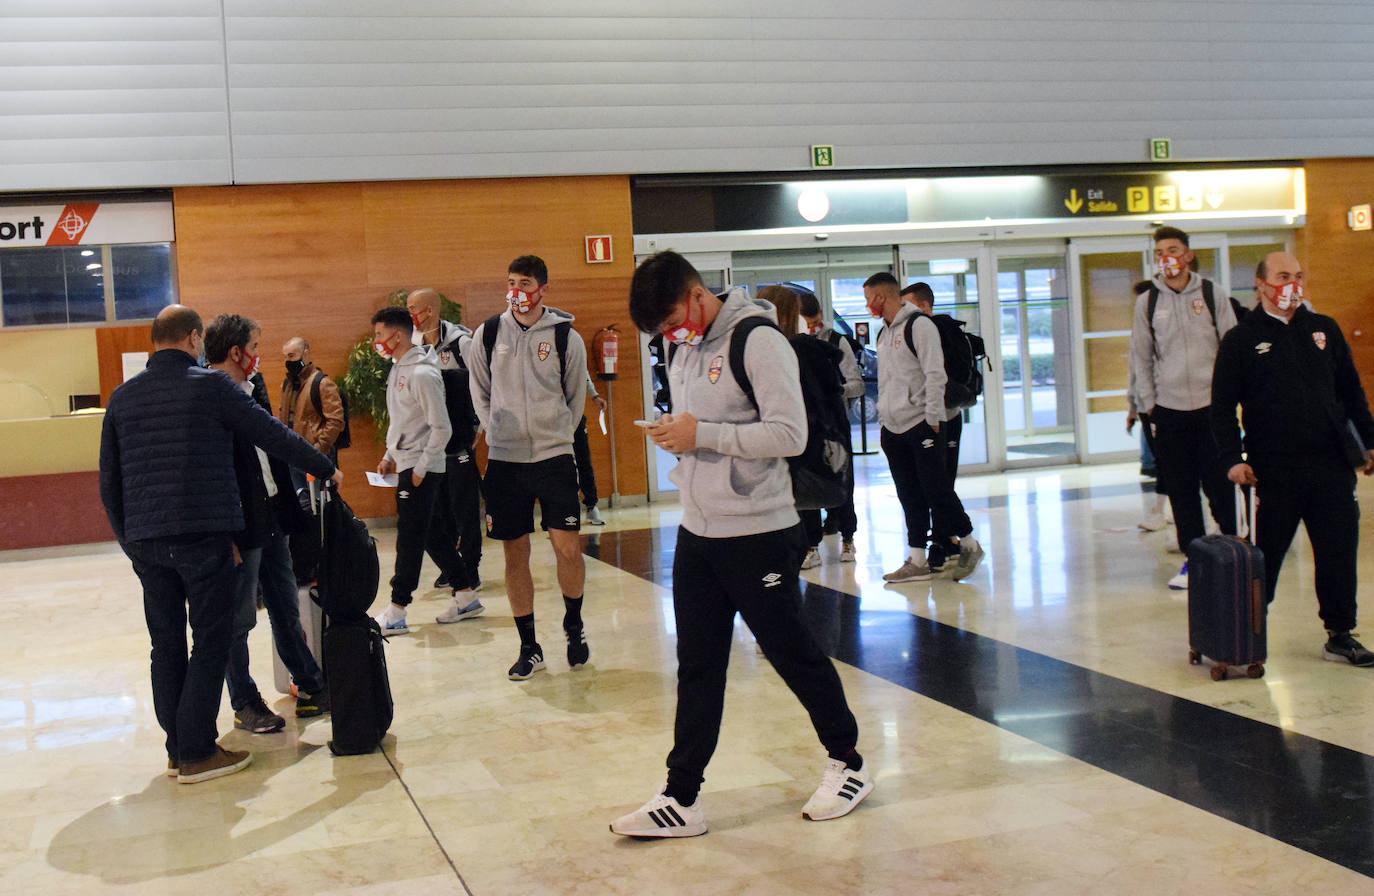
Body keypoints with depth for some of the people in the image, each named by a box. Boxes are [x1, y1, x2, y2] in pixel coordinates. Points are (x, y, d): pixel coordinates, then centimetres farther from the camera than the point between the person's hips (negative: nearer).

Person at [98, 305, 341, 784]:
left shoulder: (122, 396, 11)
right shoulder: (210, 385, -5)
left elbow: (109, 479, 14)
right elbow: (272, 435, -3)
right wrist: (326, 469, 9)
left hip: (145, 541, 5)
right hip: (202, 536, -5)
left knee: (166, 645, 12)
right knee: (210, 642, 2)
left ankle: (178, 748, 18)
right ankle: (197, 753, 2)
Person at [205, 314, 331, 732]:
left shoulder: (252, 390, 11)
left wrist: (287, 509, 14)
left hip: (271, 521, 8)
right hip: (238, 529, -8)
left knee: (287, 614, 17)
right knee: (238, 622, 6)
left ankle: (311, 687, 27)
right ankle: (245, 705, 17)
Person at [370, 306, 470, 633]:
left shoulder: (422, 374, -17)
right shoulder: (397, 369, 12)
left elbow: (441, 428, -18)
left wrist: (420, 468, -16)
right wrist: (391, 456, 14)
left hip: (422, 469, -9)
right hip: (406, 465, 9)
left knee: (410, 539, -4)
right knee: (433, 534, 12)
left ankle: (396, 613, 1)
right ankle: (464, 596, 21)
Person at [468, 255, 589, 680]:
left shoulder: (566, 337, -2)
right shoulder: (487, 334, 3)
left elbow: (576, 396, 9)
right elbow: (479, 393, 14)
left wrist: (557, 435, 4)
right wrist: (497, 432, 5)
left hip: (554, 456, -1)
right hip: (504, 459, 2)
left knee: (567, 548, -8)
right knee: (515, 554, 5)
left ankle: (573, 625, 19)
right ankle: (529, 648, 16)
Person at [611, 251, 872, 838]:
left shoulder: (757, 341, -14)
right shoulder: (685, 351, 13)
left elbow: (790, 435, -21)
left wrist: (701, 434, -20)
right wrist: (673, 437, 5)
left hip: (758, 535, -7)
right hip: (697, 533, 7)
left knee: (792, 653, 7)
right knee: (697, 667, 8)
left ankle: (847, 764, 27)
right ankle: (681, 800, 14)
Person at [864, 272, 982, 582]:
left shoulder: (919, 325, -8)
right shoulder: (884, 334, 18)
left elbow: (935, 375, -12)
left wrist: (932, 420, -15)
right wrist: (883, 421, 17)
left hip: (922, 425, -8)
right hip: (893, 429, 8)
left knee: (936, 488, -6)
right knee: (909, 497, 7)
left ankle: (968, 544, 9)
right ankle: (918, 560, 9)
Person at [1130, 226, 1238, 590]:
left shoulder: (1211, 294, 2)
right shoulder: (1147, 302, 5)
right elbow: (1141, 358, 9)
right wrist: (1148, 406, 5)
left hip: (1212, 404, -1)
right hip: (1169, 408, 1)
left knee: (1219, 483, 0)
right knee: (1181, 488, 4)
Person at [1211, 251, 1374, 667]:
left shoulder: (1325, 330, 13)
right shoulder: (1240, 340, 2)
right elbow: (1222, 407, 1)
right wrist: (1232, 458, -9)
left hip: (1332, 466, 3)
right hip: (1274, 471, -3)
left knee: (1340, 553, 4)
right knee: (1265, 557, 3)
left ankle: (1340, 635, 17)